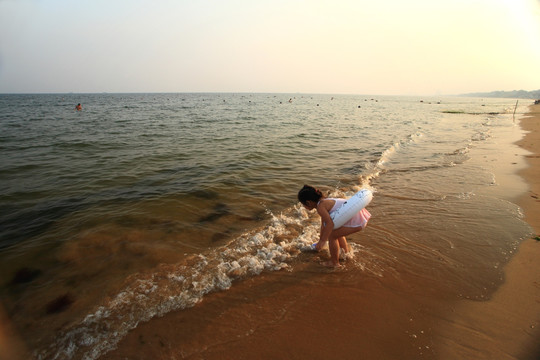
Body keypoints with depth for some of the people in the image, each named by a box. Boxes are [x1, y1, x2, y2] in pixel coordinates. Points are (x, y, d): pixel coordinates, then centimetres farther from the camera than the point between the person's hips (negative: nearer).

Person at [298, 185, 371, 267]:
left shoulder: (320, 207, -15)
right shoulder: (324, 201, 15)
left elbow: (330, 223, -26)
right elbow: (324, 224, 26)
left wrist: (322, 241, -21)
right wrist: (321, 237, 37)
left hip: (357, 220, -10)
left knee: (332, 235, 0)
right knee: (336, 231, 27)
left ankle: (334, 263, 15)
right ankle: (345, 253, 44)